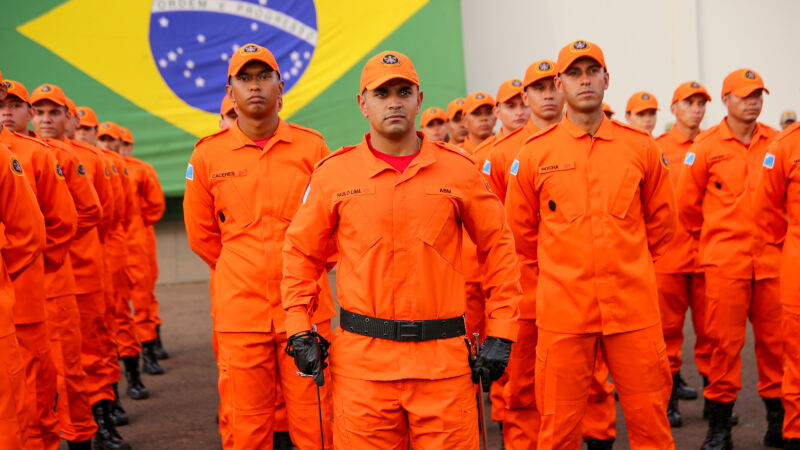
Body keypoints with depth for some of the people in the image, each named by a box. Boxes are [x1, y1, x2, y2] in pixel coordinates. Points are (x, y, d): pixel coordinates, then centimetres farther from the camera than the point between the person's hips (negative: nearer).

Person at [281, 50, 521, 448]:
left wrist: (500, 335, 4)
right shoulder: (334, 172, 3)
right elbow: (301, 253, 11)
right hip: (362, 360, 0)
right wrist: (300, 333, 3)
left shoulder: (458, 169, 3)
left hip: (443, 359, 0)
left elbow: (497, 247, 8)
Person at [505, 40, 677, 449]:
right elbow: (520, 228, 11)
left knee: (648, 416, 7)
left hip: (633, 305, 1)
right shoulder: (534, 153, 1)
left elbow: (662, 219, 16)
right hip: (562, 307, -1)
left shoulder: (640, 147, 5)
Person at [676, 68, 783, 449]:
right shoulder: (706, 146, -1)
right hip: (725, 261, -2)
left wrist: (777, 234, 15)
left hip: (771, 259, 3)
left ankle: (778, 417, 22)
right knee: (725, 342, -1)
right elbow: (687, 203, 7)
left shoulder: (777, 142, 6)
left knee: (775, 339, 7)